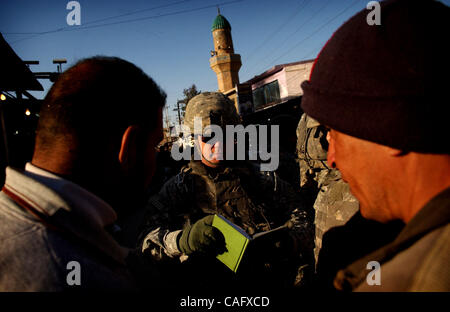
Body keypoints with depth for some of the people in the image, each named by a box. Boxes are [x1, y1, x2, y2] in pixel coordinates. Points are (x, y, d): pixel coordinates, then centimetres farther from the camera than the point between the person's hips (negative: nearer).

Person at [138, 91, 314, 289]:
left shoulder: (259, 177, 14)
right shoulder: (179, 186, 9)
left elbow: (300, 215, 12)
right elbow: (148, 239, -1)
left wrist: (290, 241, -12)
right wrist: (183, 240, -24)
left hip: (268, 278, 2)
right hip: (207, 280, -1)